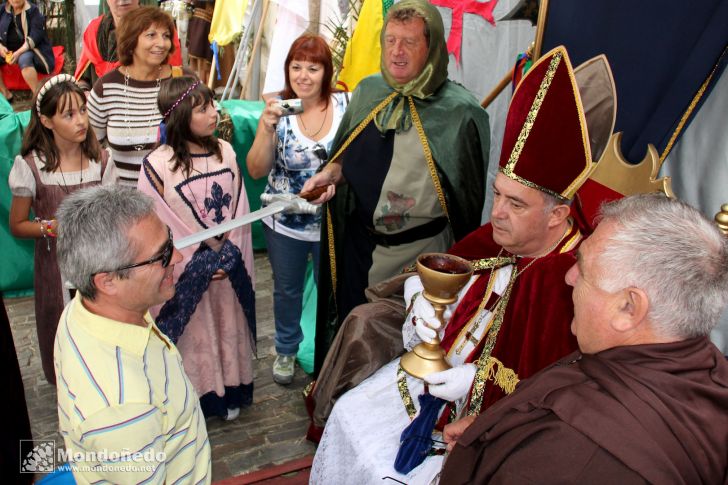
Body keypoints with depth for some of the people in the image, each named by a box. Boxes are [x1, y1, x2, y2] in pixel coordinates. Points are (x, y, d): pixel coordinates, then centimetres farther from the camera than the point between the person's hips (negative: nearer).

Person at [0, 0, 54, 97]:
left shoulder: (33, 11, -5)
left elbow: (35, 37, -16)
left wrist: (19, 52, -28)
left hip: (30, 49, -6)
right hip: (8, 51, 6)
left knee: (24, 59, -38)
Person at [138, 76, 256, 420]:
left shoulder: (225, 152, -3)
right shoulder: (158, 165, -16)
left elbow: (239, 211, 1)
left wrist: (229, 257, -7)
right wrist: (201, 266, -12)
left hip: (228, 266, 4)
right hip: (187, 272, -4)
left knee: (226, 327, 18)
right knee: (192, 334, 11)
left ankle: (229, 392, 37)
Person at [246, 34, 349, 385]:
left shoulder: (345, 105, -11)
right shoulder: (278, 109, -9)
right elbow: (256, 171, -11)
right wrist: (267, 127, -27)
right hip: (285, 222, 1)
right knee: (286, 290, 21)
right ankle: (286, 349, 46)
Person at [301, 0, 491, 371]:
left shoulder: (460, 111, -14)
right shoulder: (367, 91, 3)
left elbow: (468, 194, -9)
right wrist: (329, 175, -6)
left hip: (420, 250, -5)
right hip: (359, 241, 5)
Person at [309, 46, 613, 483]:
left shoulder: (575, 285, -27)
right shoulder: (492, 240, -5)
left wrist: (479, 380, -26)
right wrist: (421, 304, -9)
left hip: (493, 420, -7)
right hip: (434, 367, 7)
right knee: (351, 414, 10)